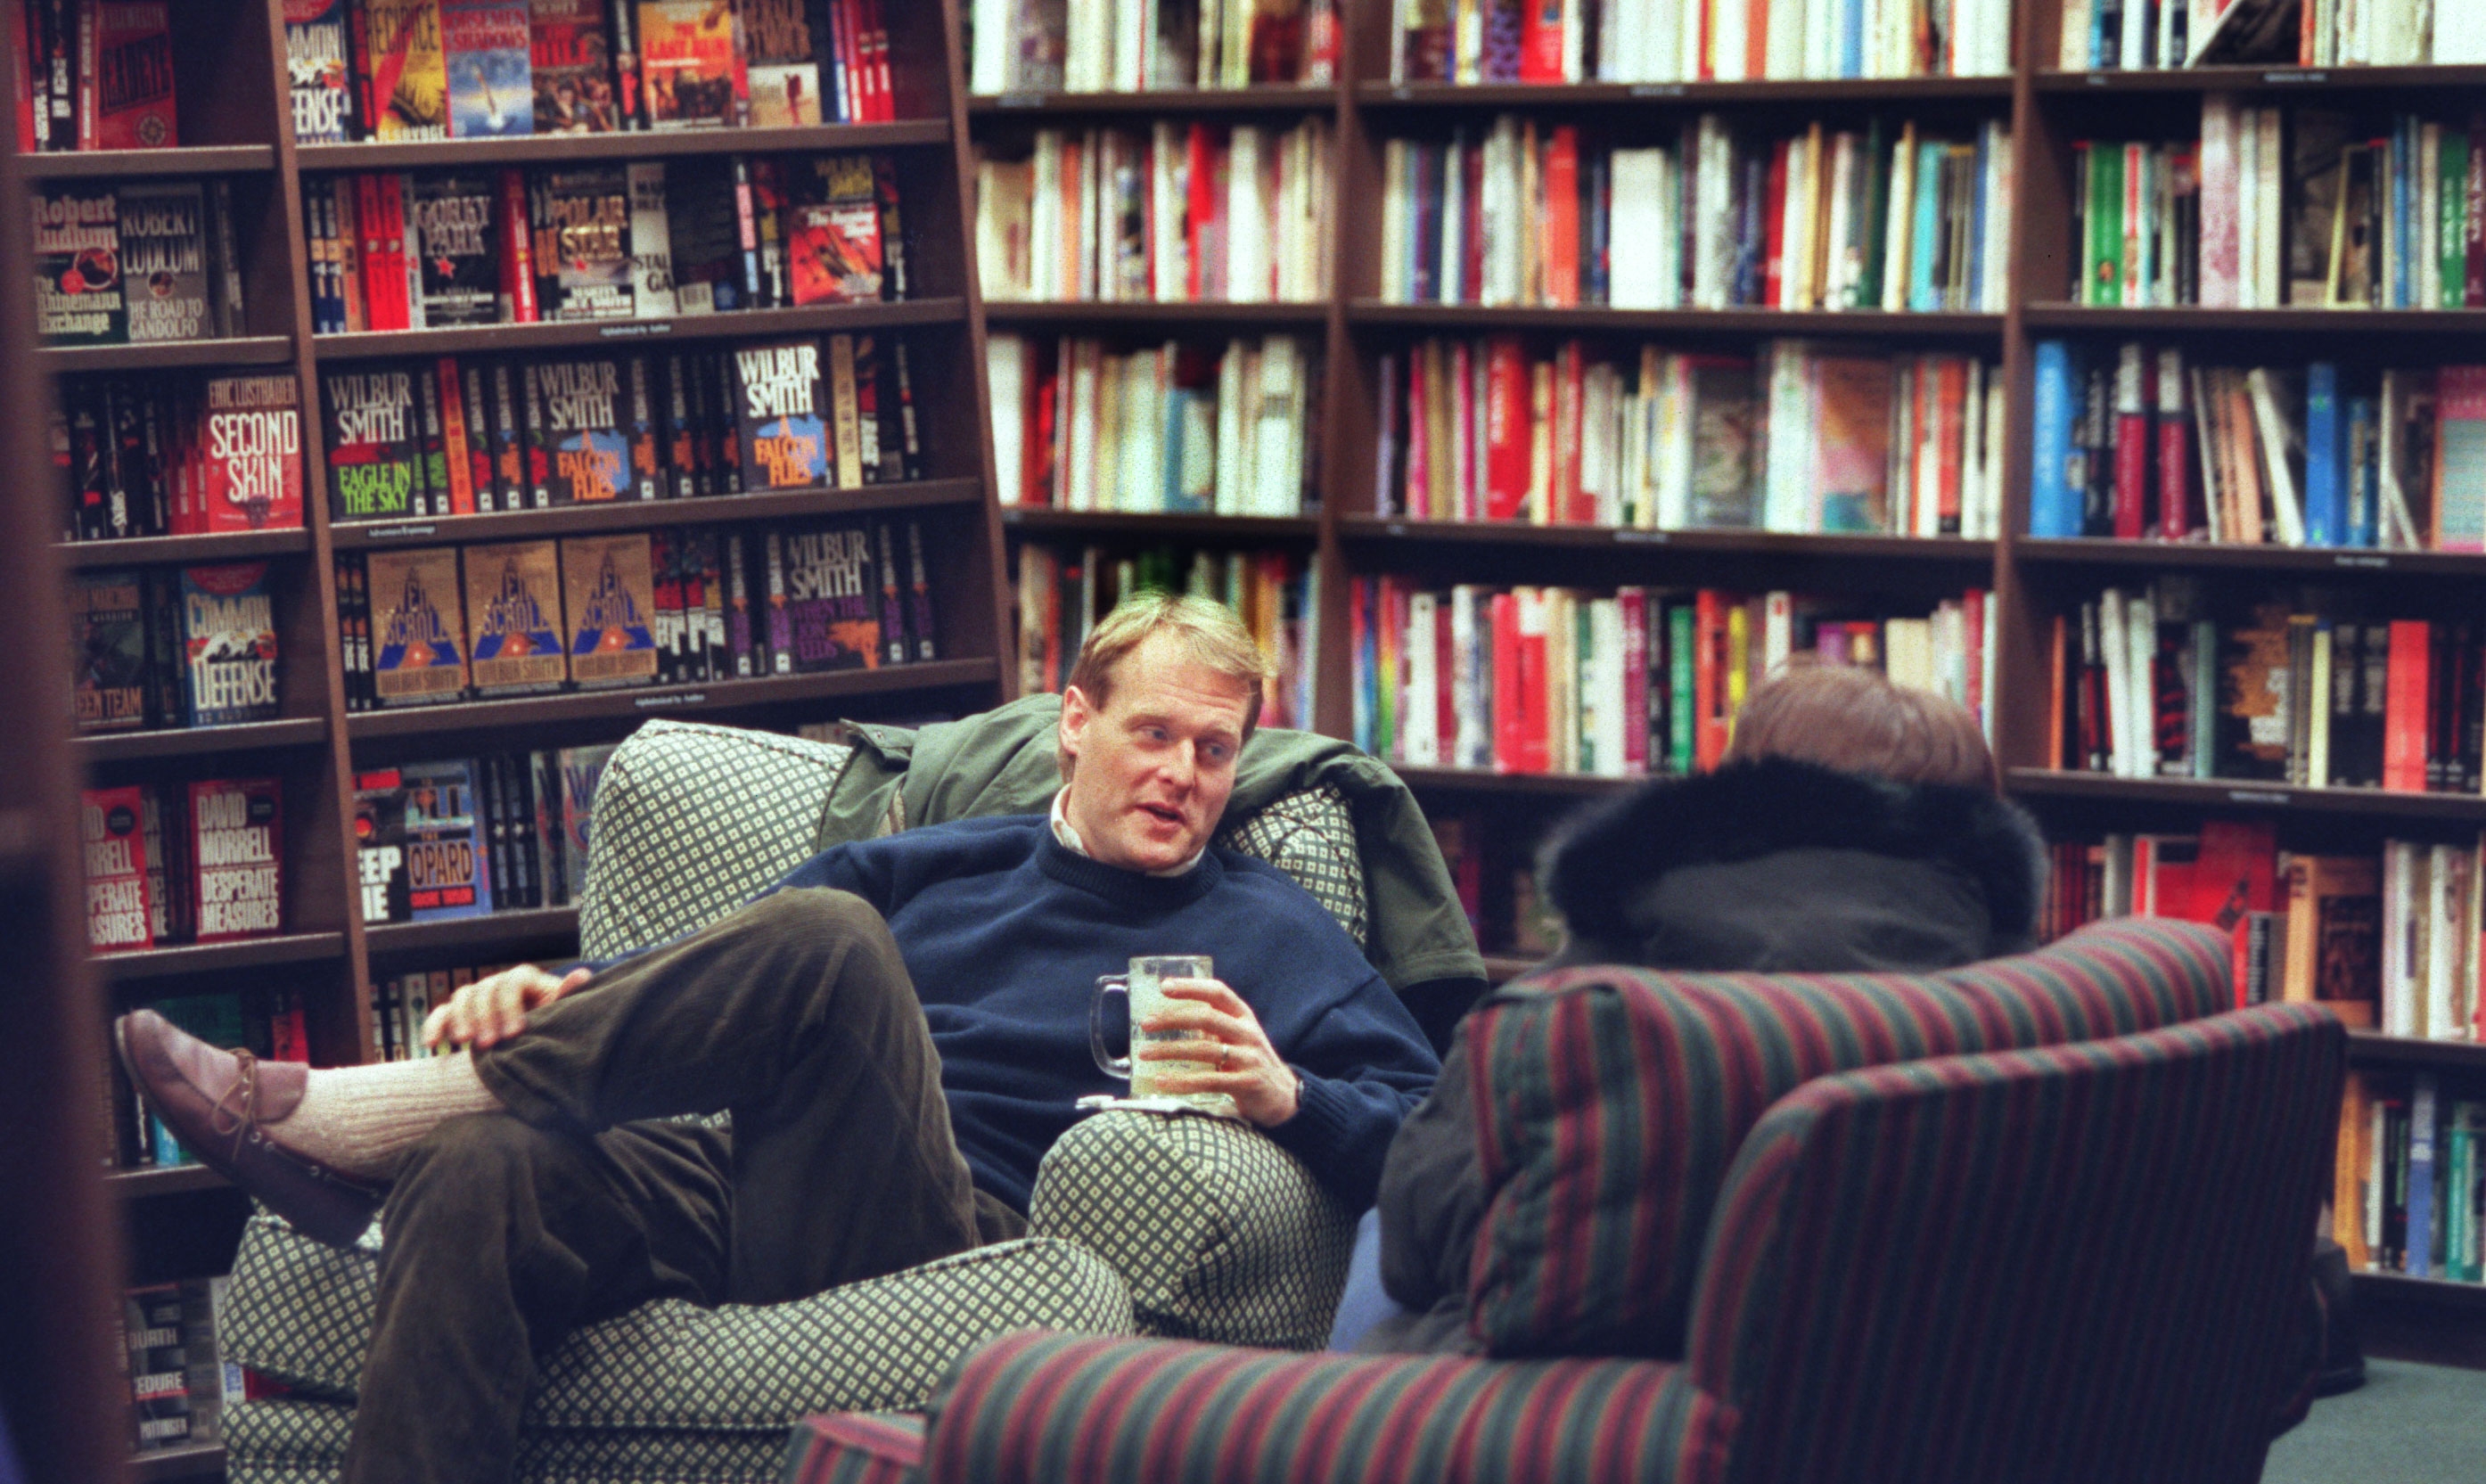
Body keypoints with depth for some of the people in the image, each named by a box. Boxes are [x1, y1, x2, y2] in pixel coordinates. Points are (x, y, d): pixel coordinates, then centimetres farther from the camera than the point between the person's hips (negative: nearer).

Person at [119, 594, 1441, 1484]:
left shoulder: (1261, 931, 20)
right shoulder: (929, 866, 30)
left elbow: (1423, 1128, 9)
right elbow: (724, 991, 25)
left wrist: (1282, 1092, -13)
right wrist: (556, 996, 4)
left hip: (953, 1233, -4)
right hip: (753, 1197, 4)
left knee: (824, 938, -30)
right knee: (478, 1172, -30)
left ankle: (345, 1118, -21)